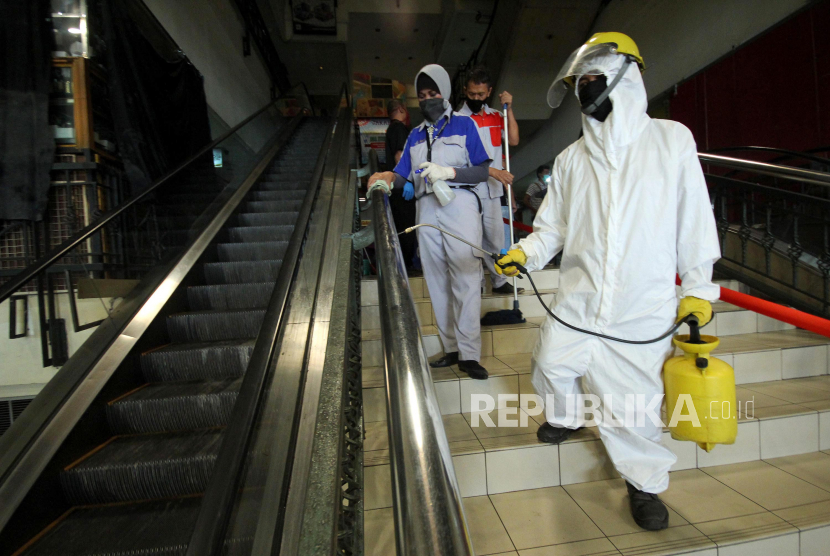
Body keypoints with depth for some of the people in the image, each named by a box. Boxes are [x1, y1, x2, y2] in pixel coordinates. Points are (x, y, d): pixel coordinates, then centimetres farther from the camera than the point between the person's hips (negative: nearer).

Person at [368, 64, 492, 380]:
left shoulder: (463, 125, 11)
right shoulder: (415, 135, 23)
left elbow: (482, 171, 1)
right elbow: (403, 175, 12)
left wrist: (449, 171, -13)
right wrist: (387, 179, -10)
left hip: (460, 203, -4)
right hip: (426, 209, 5)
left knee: (465, 278, -12)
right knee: (437, 281, 3)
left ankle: (469, 353, -7)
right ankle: (451, 348, 12)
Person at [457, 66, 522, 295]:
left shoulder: (496, 116, 13)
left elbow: (513, 140, 3)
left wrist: (508, 109, -3)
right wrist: (493, 171, -21)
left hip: (493, 190, 6)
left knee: (496, 239, 12)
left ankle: (499, 281, 23)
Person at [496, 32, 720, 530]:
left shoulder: (671, 139, 3)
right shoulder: (572, 159, 9)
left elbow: (695, 219, 3)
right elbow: (554, 226, 11)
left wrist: (698, 288, 1)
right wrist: (526, 251, -7)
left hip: (644, 309, -2)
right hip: (577, 303, 3)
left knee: (635, 400, 2)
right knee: (552, 366, 11)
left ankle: (646, 482, 31)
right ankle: (565, 417, 45)